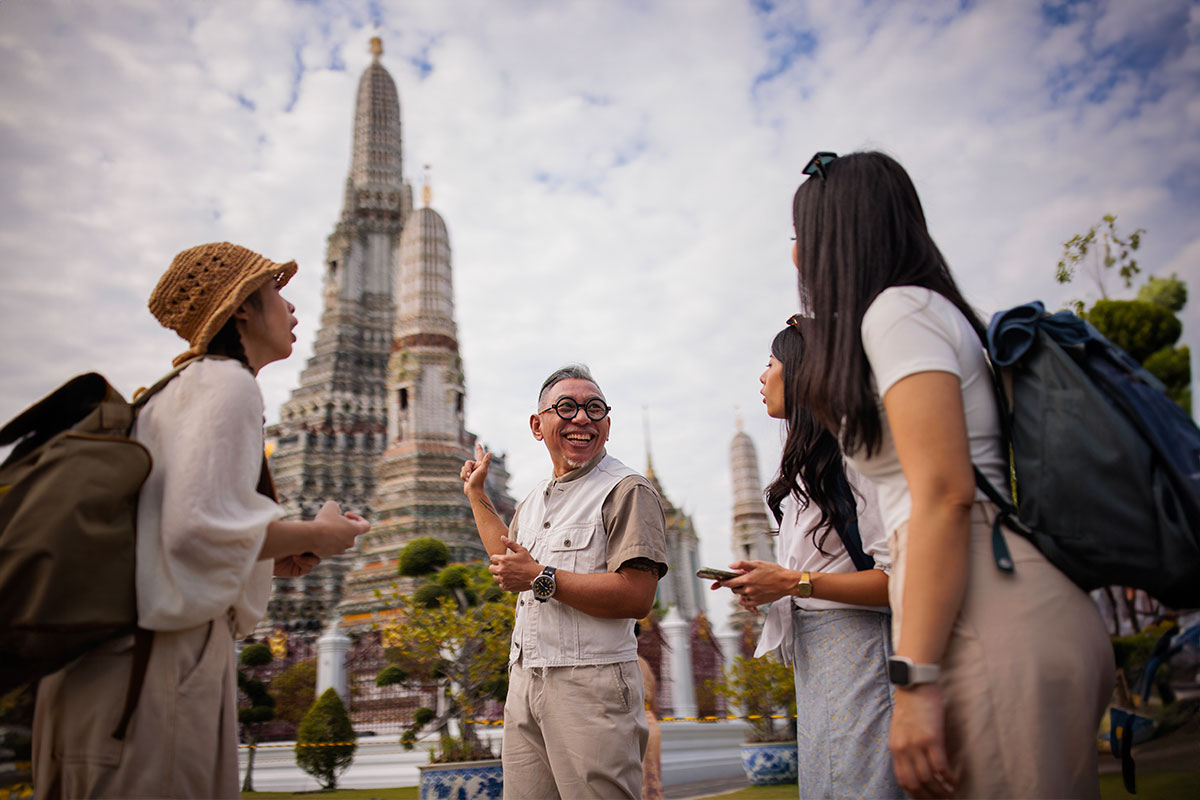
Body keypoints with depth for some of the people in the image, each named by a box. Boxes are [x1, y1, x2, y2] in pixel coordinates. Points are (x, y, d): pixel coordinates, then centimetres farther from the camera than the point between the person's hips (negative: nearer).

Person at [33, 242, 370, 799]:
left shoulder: (180, 389, 21)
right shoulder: (226, 382, -10)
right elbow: (202, 526, -23)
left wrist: (270, 558, 12)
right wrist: (317, 535, -8)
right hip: (158, 657, -10)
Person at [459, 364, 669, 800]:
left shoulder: (627, 491, -6)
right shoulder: (534, 500, 18)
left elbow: (637, 596, -17)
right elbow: (508, 559, 37)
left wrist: (541, 578, -17)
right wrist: (476, 493, 37)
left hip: (591, 685, -7)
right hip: (525, 679, 7)